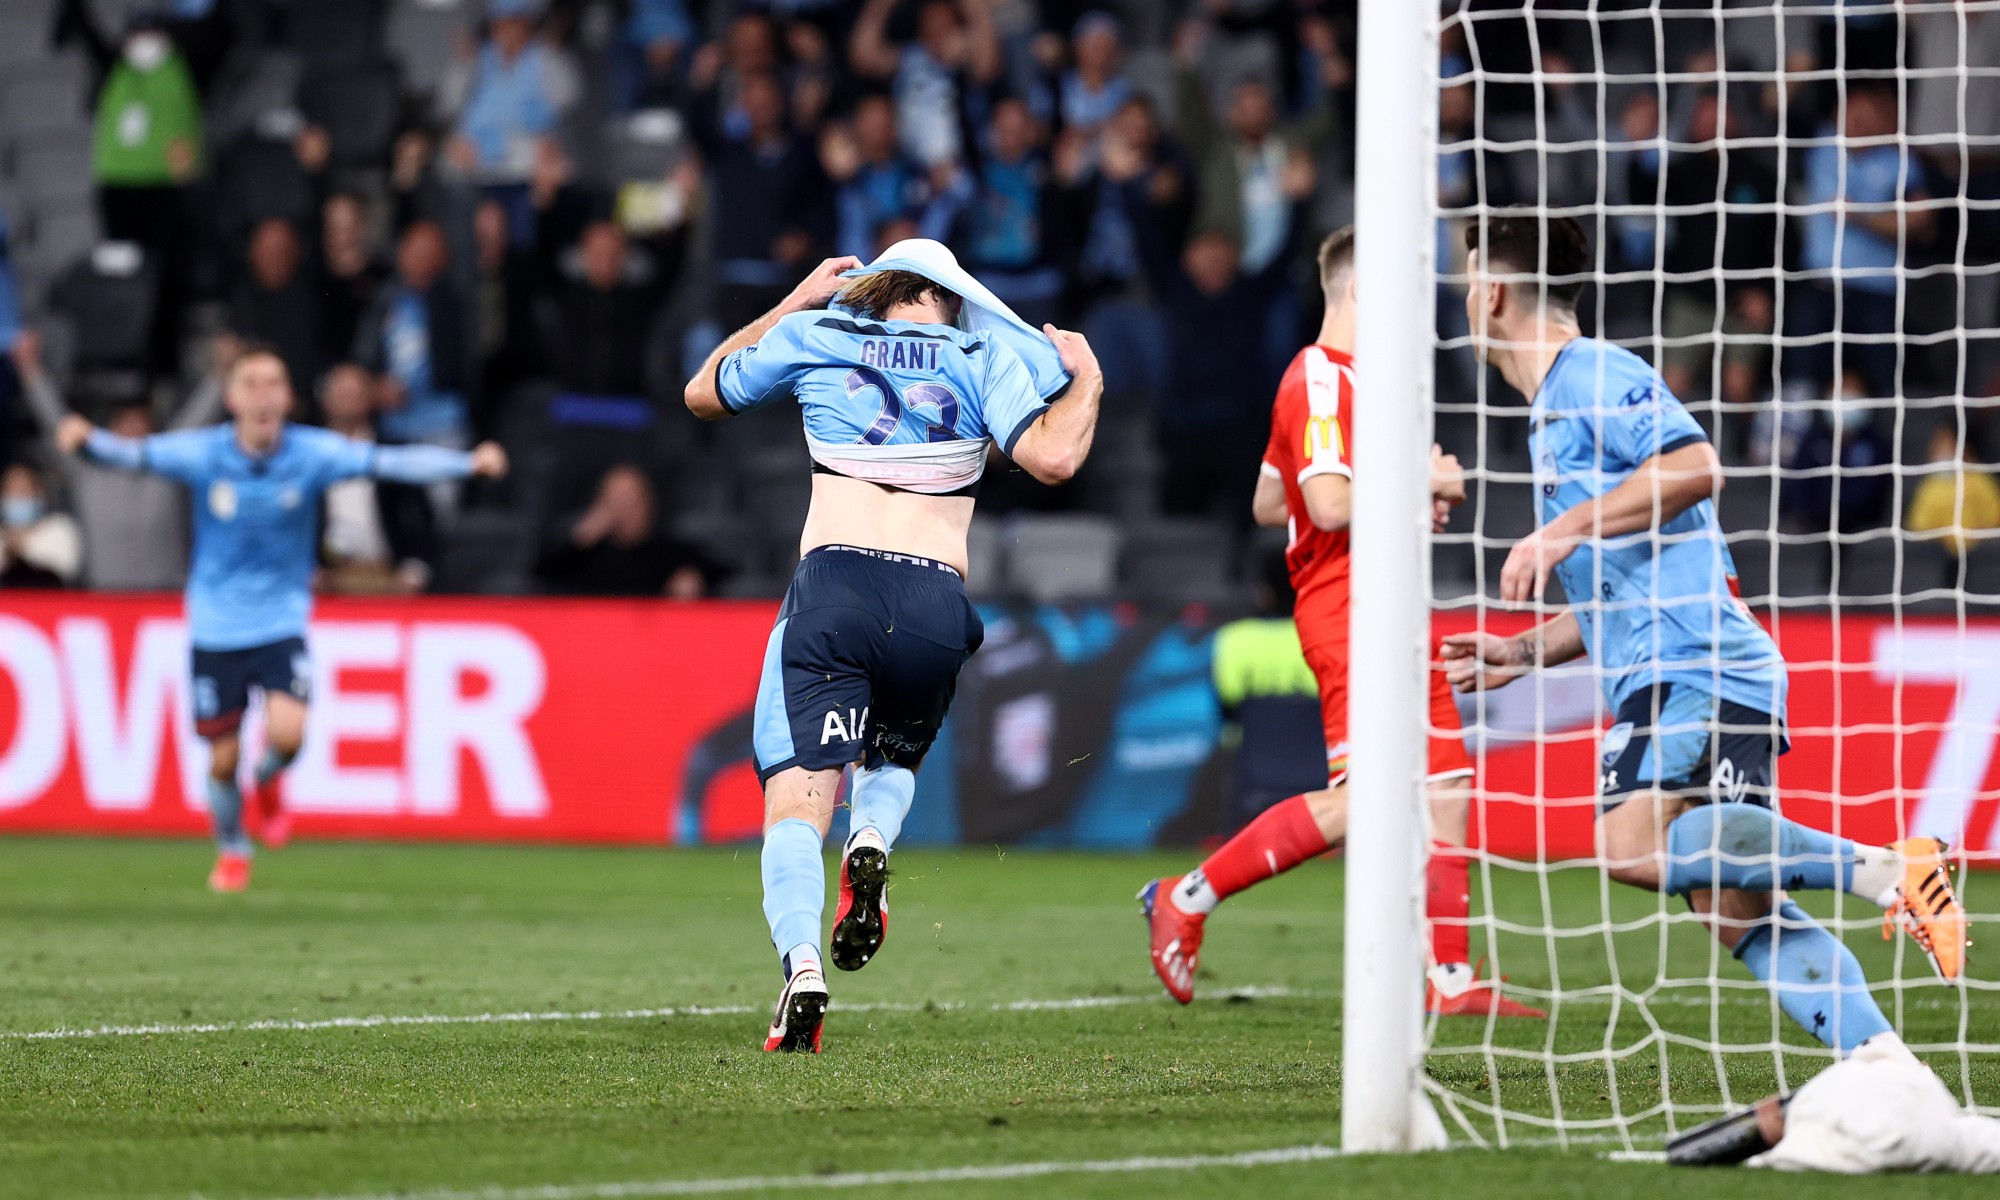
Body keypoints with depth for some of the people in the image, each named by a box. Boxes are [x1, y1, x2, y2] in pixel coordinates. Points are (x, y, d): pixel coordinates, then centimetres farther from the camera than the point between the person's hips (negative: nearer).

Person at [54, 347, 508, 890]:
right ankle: (232, 852, 35)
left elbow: (392, 461, -17)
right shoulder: (203, 453, -12)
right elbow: (133, 454, -20)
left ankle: (267, 783, 16)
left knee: (287, 733, -22)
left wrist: (471, 462, -29)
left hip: (281, 621, 0)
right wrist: (86, 440, -43)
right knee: (222, 758, 5)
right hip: (216, 626, 0)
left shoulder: (312, 453, -12)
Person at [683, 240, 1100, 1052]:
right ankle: (871, 840, -8)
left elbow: (703, 394, 33)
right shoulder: (983, 353, 12)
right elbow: (1052, 457, -2)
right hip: (935, 607, 1)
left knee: (796, 805, -6)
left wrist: (795, 303, 41)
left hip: (831, 588, -1)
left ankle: (801, 962, -33)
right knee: (892, 762, 27)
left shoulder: (813, 336, 17)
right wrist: (1084, 380, 17)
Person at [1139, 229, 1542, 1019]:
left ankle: (1449, 976, 8)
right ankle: (1187, 900, -8)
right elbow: (1329, 503, -25)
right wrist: (1420, 482, -12)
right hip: (1346, 607, -11)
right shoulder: (1322, 382, -13)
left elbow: (1267, 505, 24)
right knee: (1360, 800, -18)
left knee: (1448, 786, 7)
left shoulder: (1341, 380, 20)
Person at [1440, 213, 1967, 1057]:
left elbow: (1693, 466, -20)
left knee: (1637, 847, -28)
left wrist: (1564, 531, -18)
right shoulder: (1551, 413, 28)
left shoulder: (1595, 375, -2)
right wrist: (1522, 654, 24)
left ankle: (1884, 868, -25)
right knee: (1740, 917, -1)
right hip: (1657, 681, 10)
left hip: (1699, 669, -10)